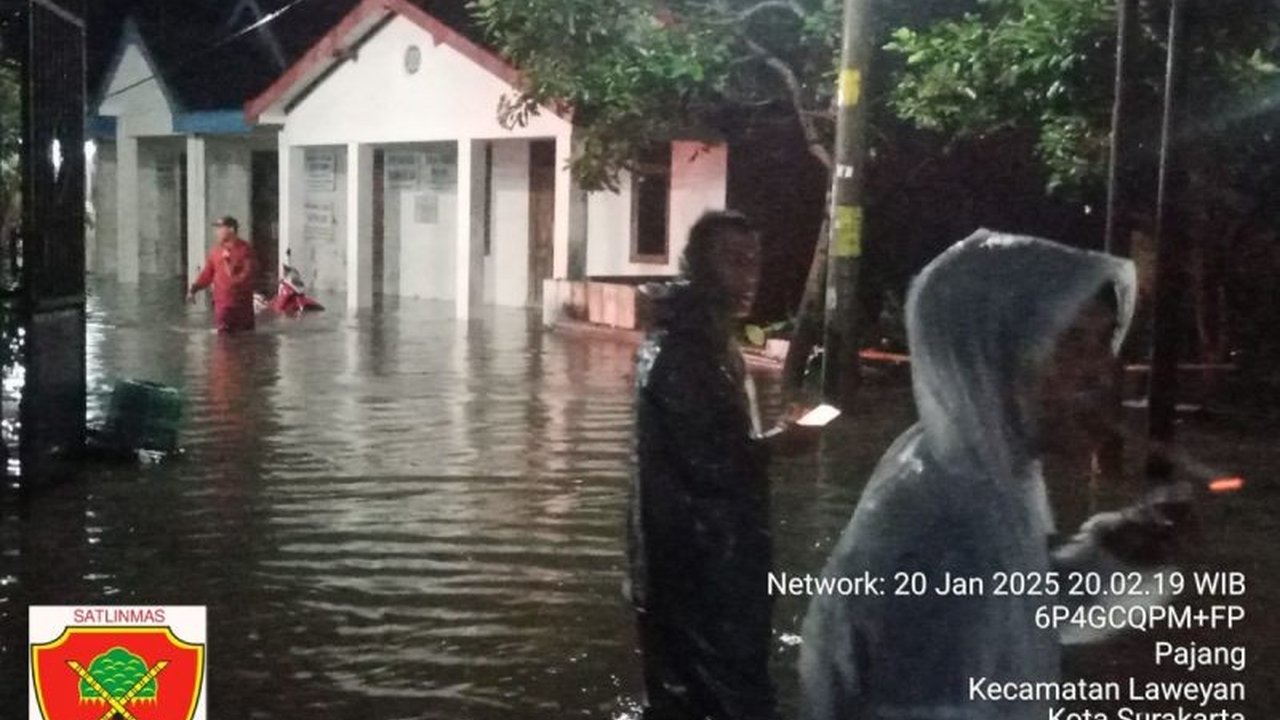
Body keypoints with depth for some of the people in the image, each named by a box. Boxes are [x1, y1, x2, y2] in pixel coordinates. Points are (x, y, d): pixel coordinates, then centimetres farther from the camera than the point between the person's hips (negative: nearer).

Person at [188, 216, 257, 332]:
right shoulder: (216, 251, 7)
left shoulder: (245, 249, -5)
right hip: (222, 304, 3)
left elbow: (250, 272, -12)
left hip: (242, 304, -3)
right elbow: (207, 274, 9)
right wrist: (194, 289, -1)